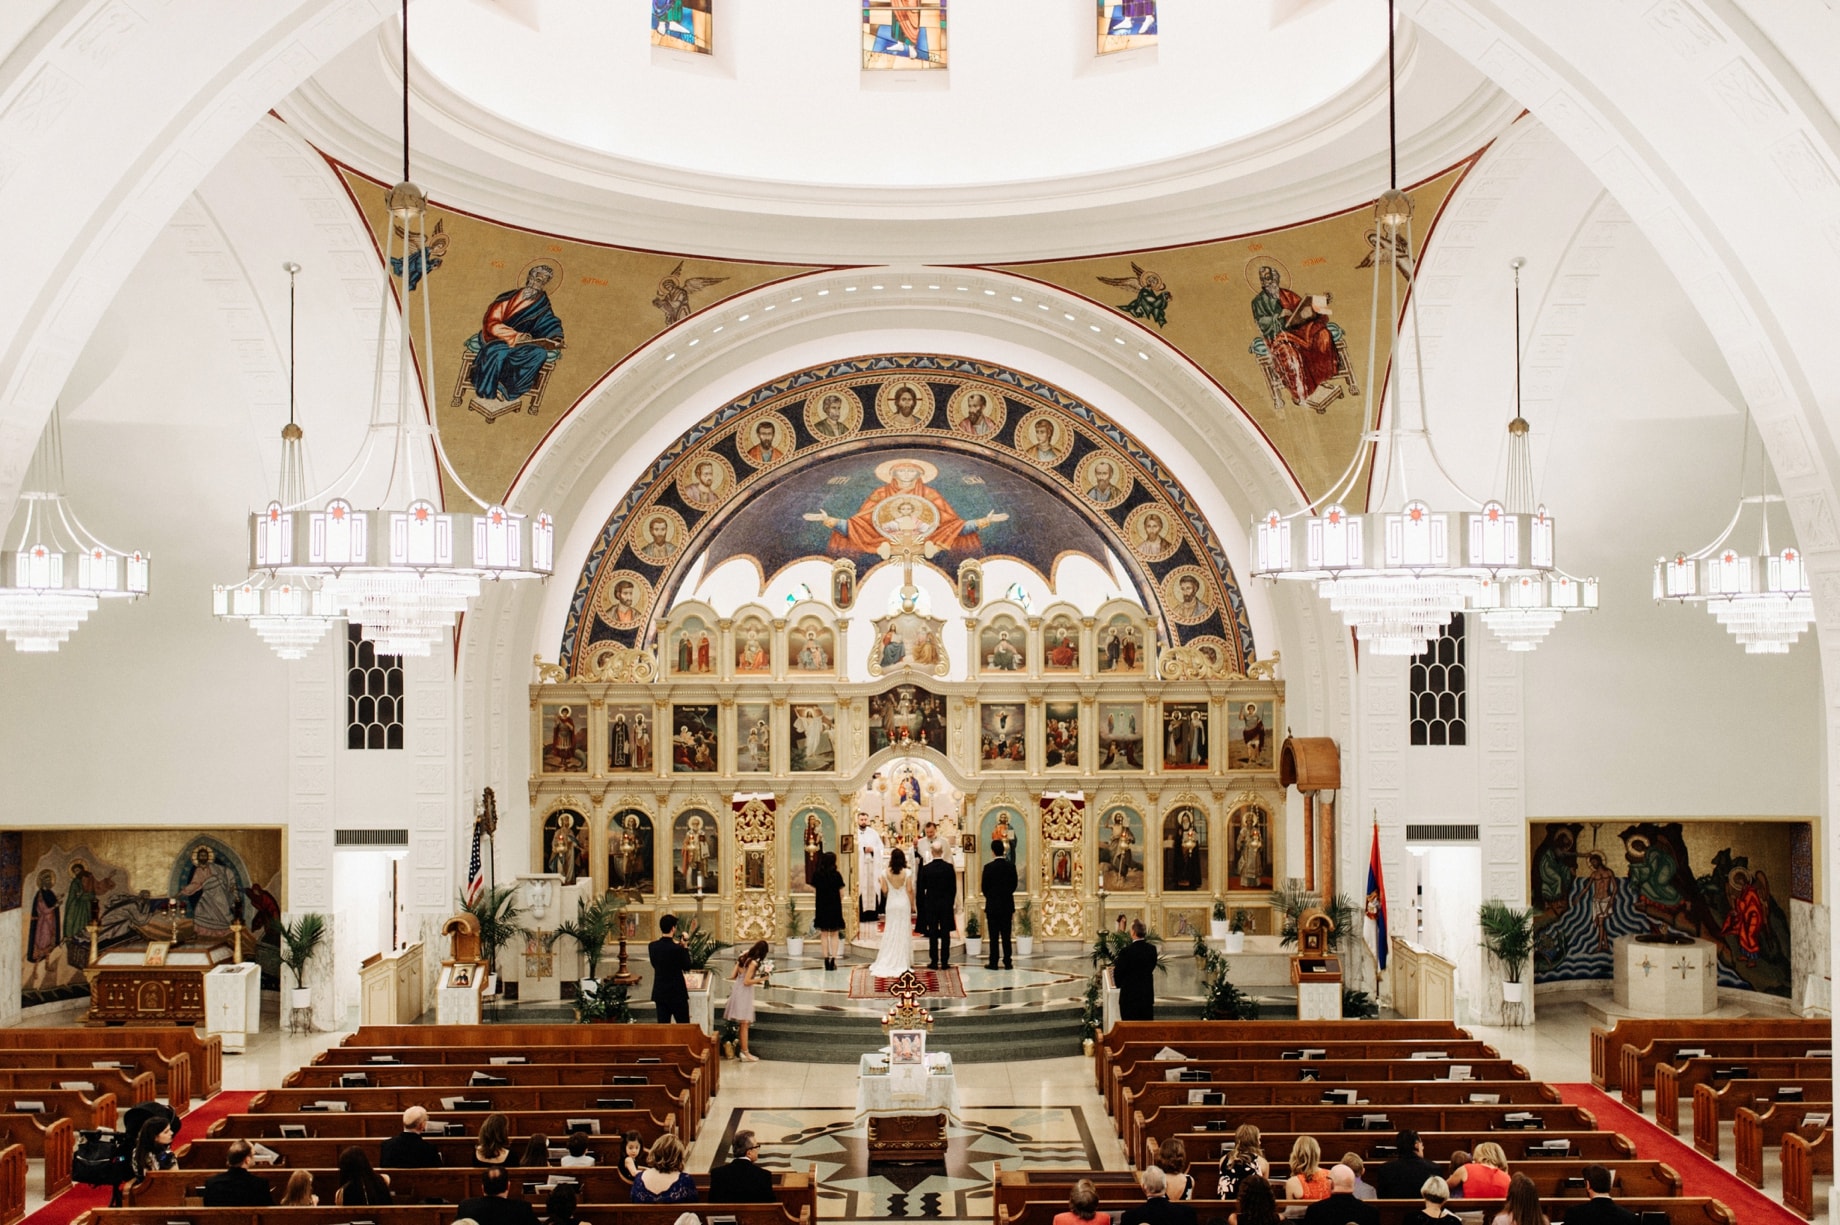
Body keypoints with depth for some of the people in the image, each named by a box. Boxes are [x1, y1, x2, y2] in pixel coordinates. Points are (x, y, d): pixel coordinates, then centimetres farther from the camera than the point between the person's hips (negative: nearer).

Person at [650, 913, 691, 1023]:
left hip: (659, 993, 5)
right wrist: (684, 947, 0)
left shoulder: (652, 946, -4)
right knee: (684, 1028, 6)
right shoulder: (677, 948, -18)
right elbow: (687, 966, -8)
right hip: (677, 993, -5)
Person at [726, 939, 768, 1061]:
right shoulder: (753, 963, -18)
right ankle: (745, 1053, 1)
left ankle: (743, 1050, 17)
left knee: (743, 1024, 13)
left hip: (737, 991, 8)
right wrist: (760, 979, -11)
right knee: (745, 1024, -3)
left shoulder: (742, 958, 7)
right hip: (744, 994, -8)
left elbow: (732, 976, 8)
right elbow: (747, 982, -20)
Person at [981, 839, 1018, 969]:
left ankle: (993, 963, 3)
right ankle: (1007, 963, 8)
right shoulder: (1011, 866, -4)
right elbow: (1014, 885, 3)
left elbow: (984, 888, -6)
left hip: (992, 905, -3)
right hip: (1007, 905, 3)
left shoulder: (988, 867, -12)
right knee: (1006, 936, 7)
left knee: (994, 936, 2)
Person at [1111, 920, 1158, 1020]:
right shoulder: (1152, 949, -1)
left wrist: (1119, 984, 12)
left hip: (1129, 997, -5)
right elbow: (1151, 968, 9)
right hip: (1148, 995, 5)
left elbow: (1118, 971, -8)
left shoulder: (1127, 951, -17)